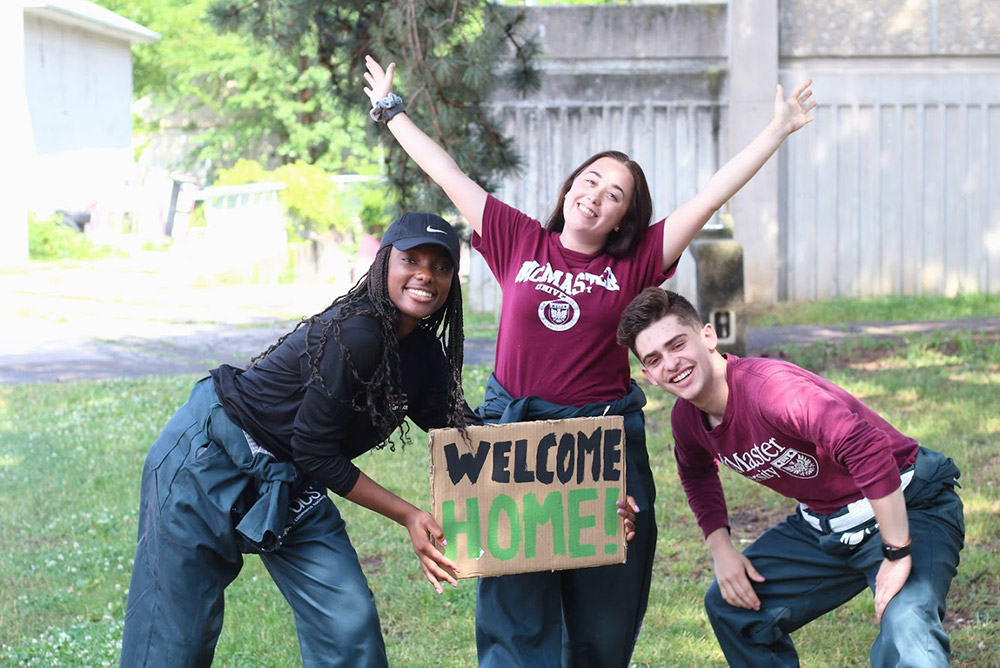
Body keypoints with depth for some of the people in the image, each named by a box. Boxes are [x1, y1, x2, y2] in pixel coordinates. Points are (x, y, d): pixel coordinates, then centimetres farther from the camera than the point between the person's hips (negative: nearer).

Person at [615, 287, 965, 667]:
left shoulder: (765, 386, -30)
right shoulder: (686, 418, -3)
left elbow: (867, 445, -42)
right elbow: (696, 471, 24)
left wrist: (898, 555, -35)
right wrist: (721, 549, 11)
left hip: (906, 507, -9)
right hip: (823, 522, 9)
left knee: (907, 631, -33)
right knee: (729, 606, 12)